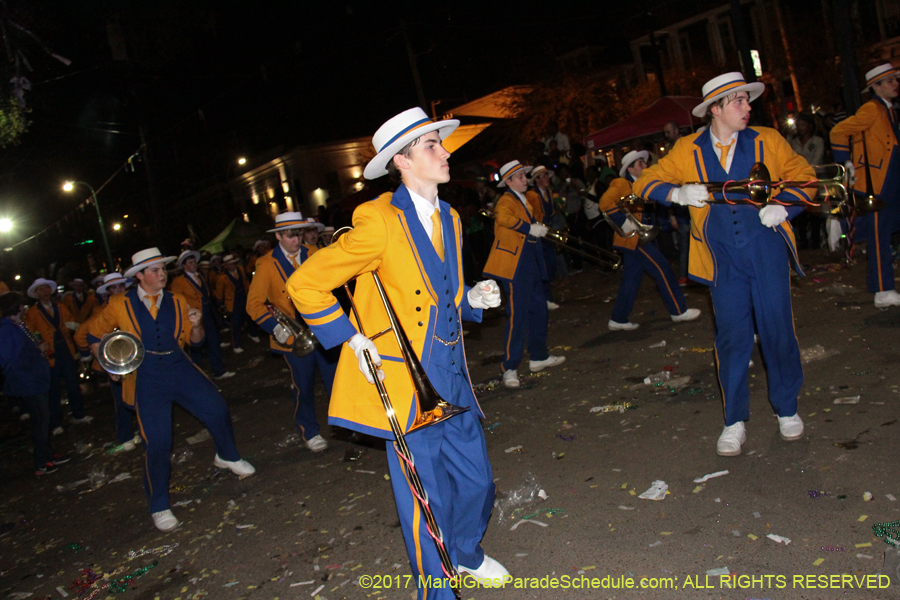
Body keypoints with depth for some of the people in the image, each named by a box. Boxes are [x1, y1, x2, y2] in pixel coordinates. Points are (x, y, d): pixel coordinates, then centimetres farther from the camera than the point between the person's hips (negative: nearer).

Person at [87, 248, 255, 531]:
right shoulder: (120, 304, -1)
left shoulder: (177, 301, 7)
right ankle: (159, 507, 11)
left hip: (180, 369, 3)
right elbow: (94, 335, 12)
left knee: (217, 409, -7)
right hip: (146, 377, -3)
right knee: (157, 441, -9)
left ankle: (227, 457, 26)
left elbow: (194, 340, 11)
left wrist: (196, 325, -11)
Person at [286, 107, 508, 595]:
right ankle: (435, 588, 28)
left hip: (452, 377, 7)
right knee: (428, 498, 4)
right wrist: (355, 341, -13)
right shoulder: (379, 222, -16)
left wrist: (471, 299, 3)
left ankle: (467, 553, 47)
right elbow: (304, 285, -13)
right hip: (405, 384, -7)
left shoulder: (449, 218, 9)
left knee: (477, 481, 17)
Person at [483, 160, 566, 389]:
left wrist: (539, 228, 12)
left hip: (530, 263, 10)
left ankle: (539, 357, 29)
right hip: (514, 265, -10)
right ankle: (510, 369, -6)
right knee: (517, 315, -11)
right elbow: (504, 217, -31)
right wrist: (530, 228, -26)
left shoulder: (524, 201, 20)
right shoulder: (507, 200, -9)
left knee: (538, 309, 16)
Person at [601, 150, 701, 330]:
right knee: (662, 269, -7)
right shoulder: (621, 184, -10)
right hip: (633, 237, -10)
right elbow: (605, 202, -23)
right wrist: (624, 222, -27)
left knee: (632, 279, 9)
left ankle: (618, 319, 13)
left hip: (638, 238, 10)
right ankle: (678, 311, 2)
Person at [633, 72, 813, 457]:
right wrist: (678, 193, -18)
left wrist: (783, 206, -9)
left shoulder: (768, 141, 6)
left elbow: (804, 176, 11)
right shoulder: (687, 151, 3)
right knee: (732, 336, 2)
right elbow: (645, 184, 2)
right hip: (723, 260, 0)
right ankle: (735, 422, 16)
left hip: (767, 251, 1)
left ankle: (786, 409, 25)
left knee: (778, 330, 3)